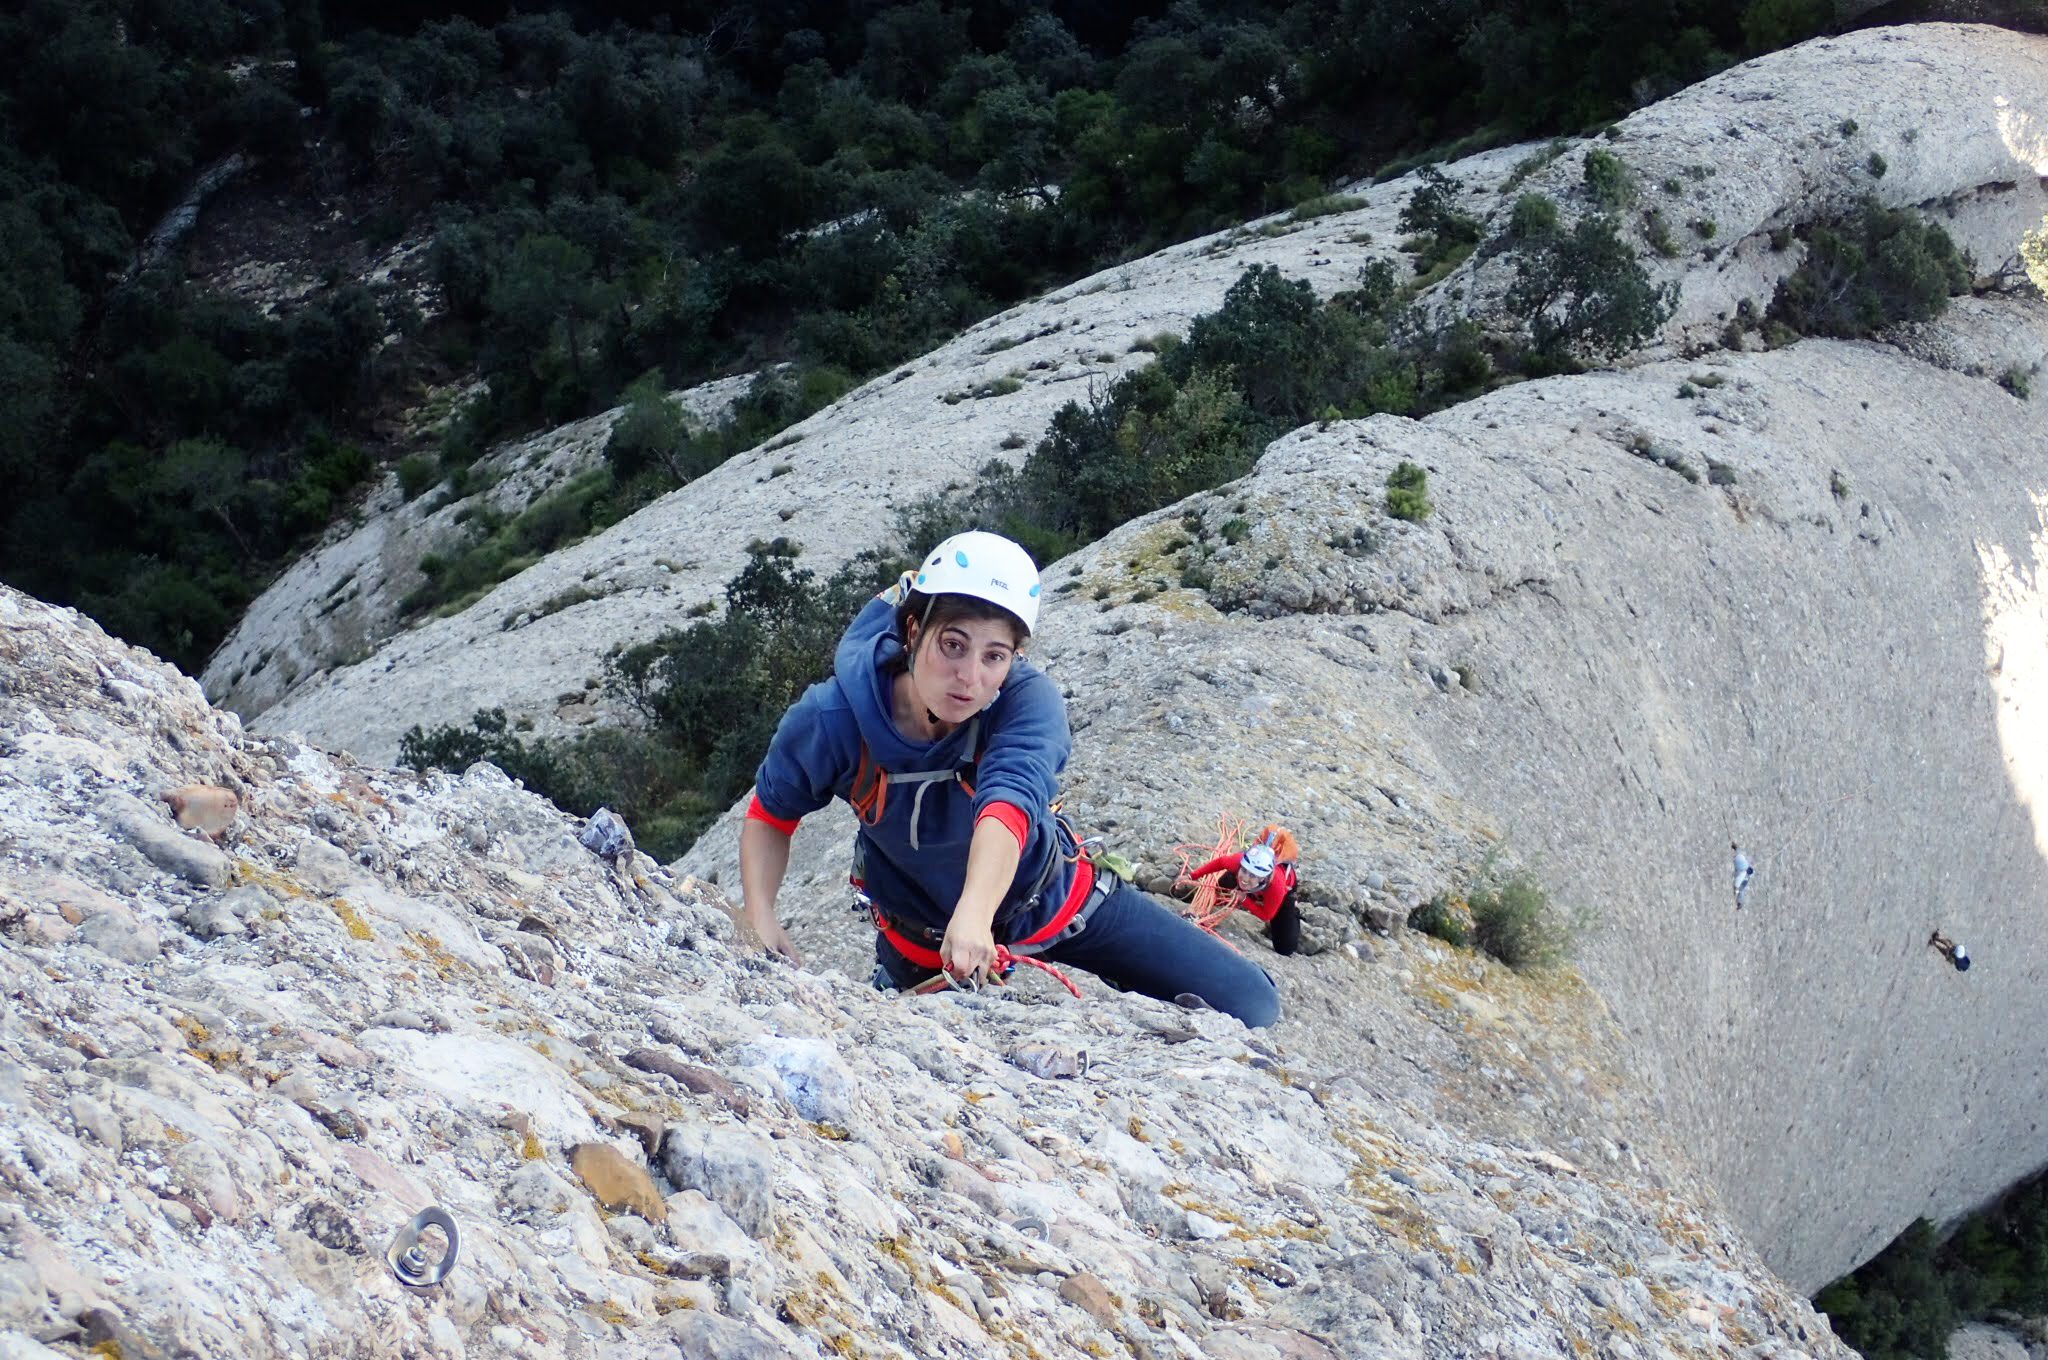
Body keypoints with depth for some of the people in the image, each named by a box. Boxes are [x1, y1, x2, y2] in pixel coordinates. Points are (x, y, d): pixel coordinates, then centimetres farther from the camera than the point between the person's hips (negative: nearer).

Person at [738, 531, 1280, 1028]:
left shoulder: (1028, 698, -30)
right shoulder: (833, 720, -26)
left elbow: (1007, 805, -49)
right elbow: (771, 815, -7)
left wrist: (974, 914, -67)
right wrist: (761, 920, -23)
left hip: (1057, 899, 0)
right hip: (925, 941, 1)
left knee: (1249, 1005, -8)